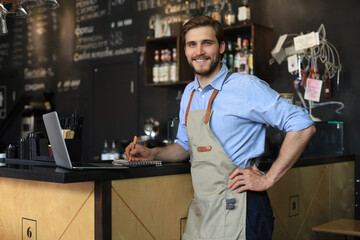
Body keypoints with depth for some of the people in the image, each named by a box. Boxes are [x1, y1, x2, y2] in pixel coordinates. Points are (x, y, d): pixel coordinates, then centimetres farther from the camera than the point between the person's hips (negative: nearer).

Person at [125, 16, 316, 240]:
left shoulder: (247, 87, -13)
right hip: (199, 210, 7)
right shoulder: (189, 93, 11)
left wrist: (268, 179, -16)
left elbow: (303, 126, -15)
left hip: (235, 211, -7)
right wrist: (152, 153, 7)